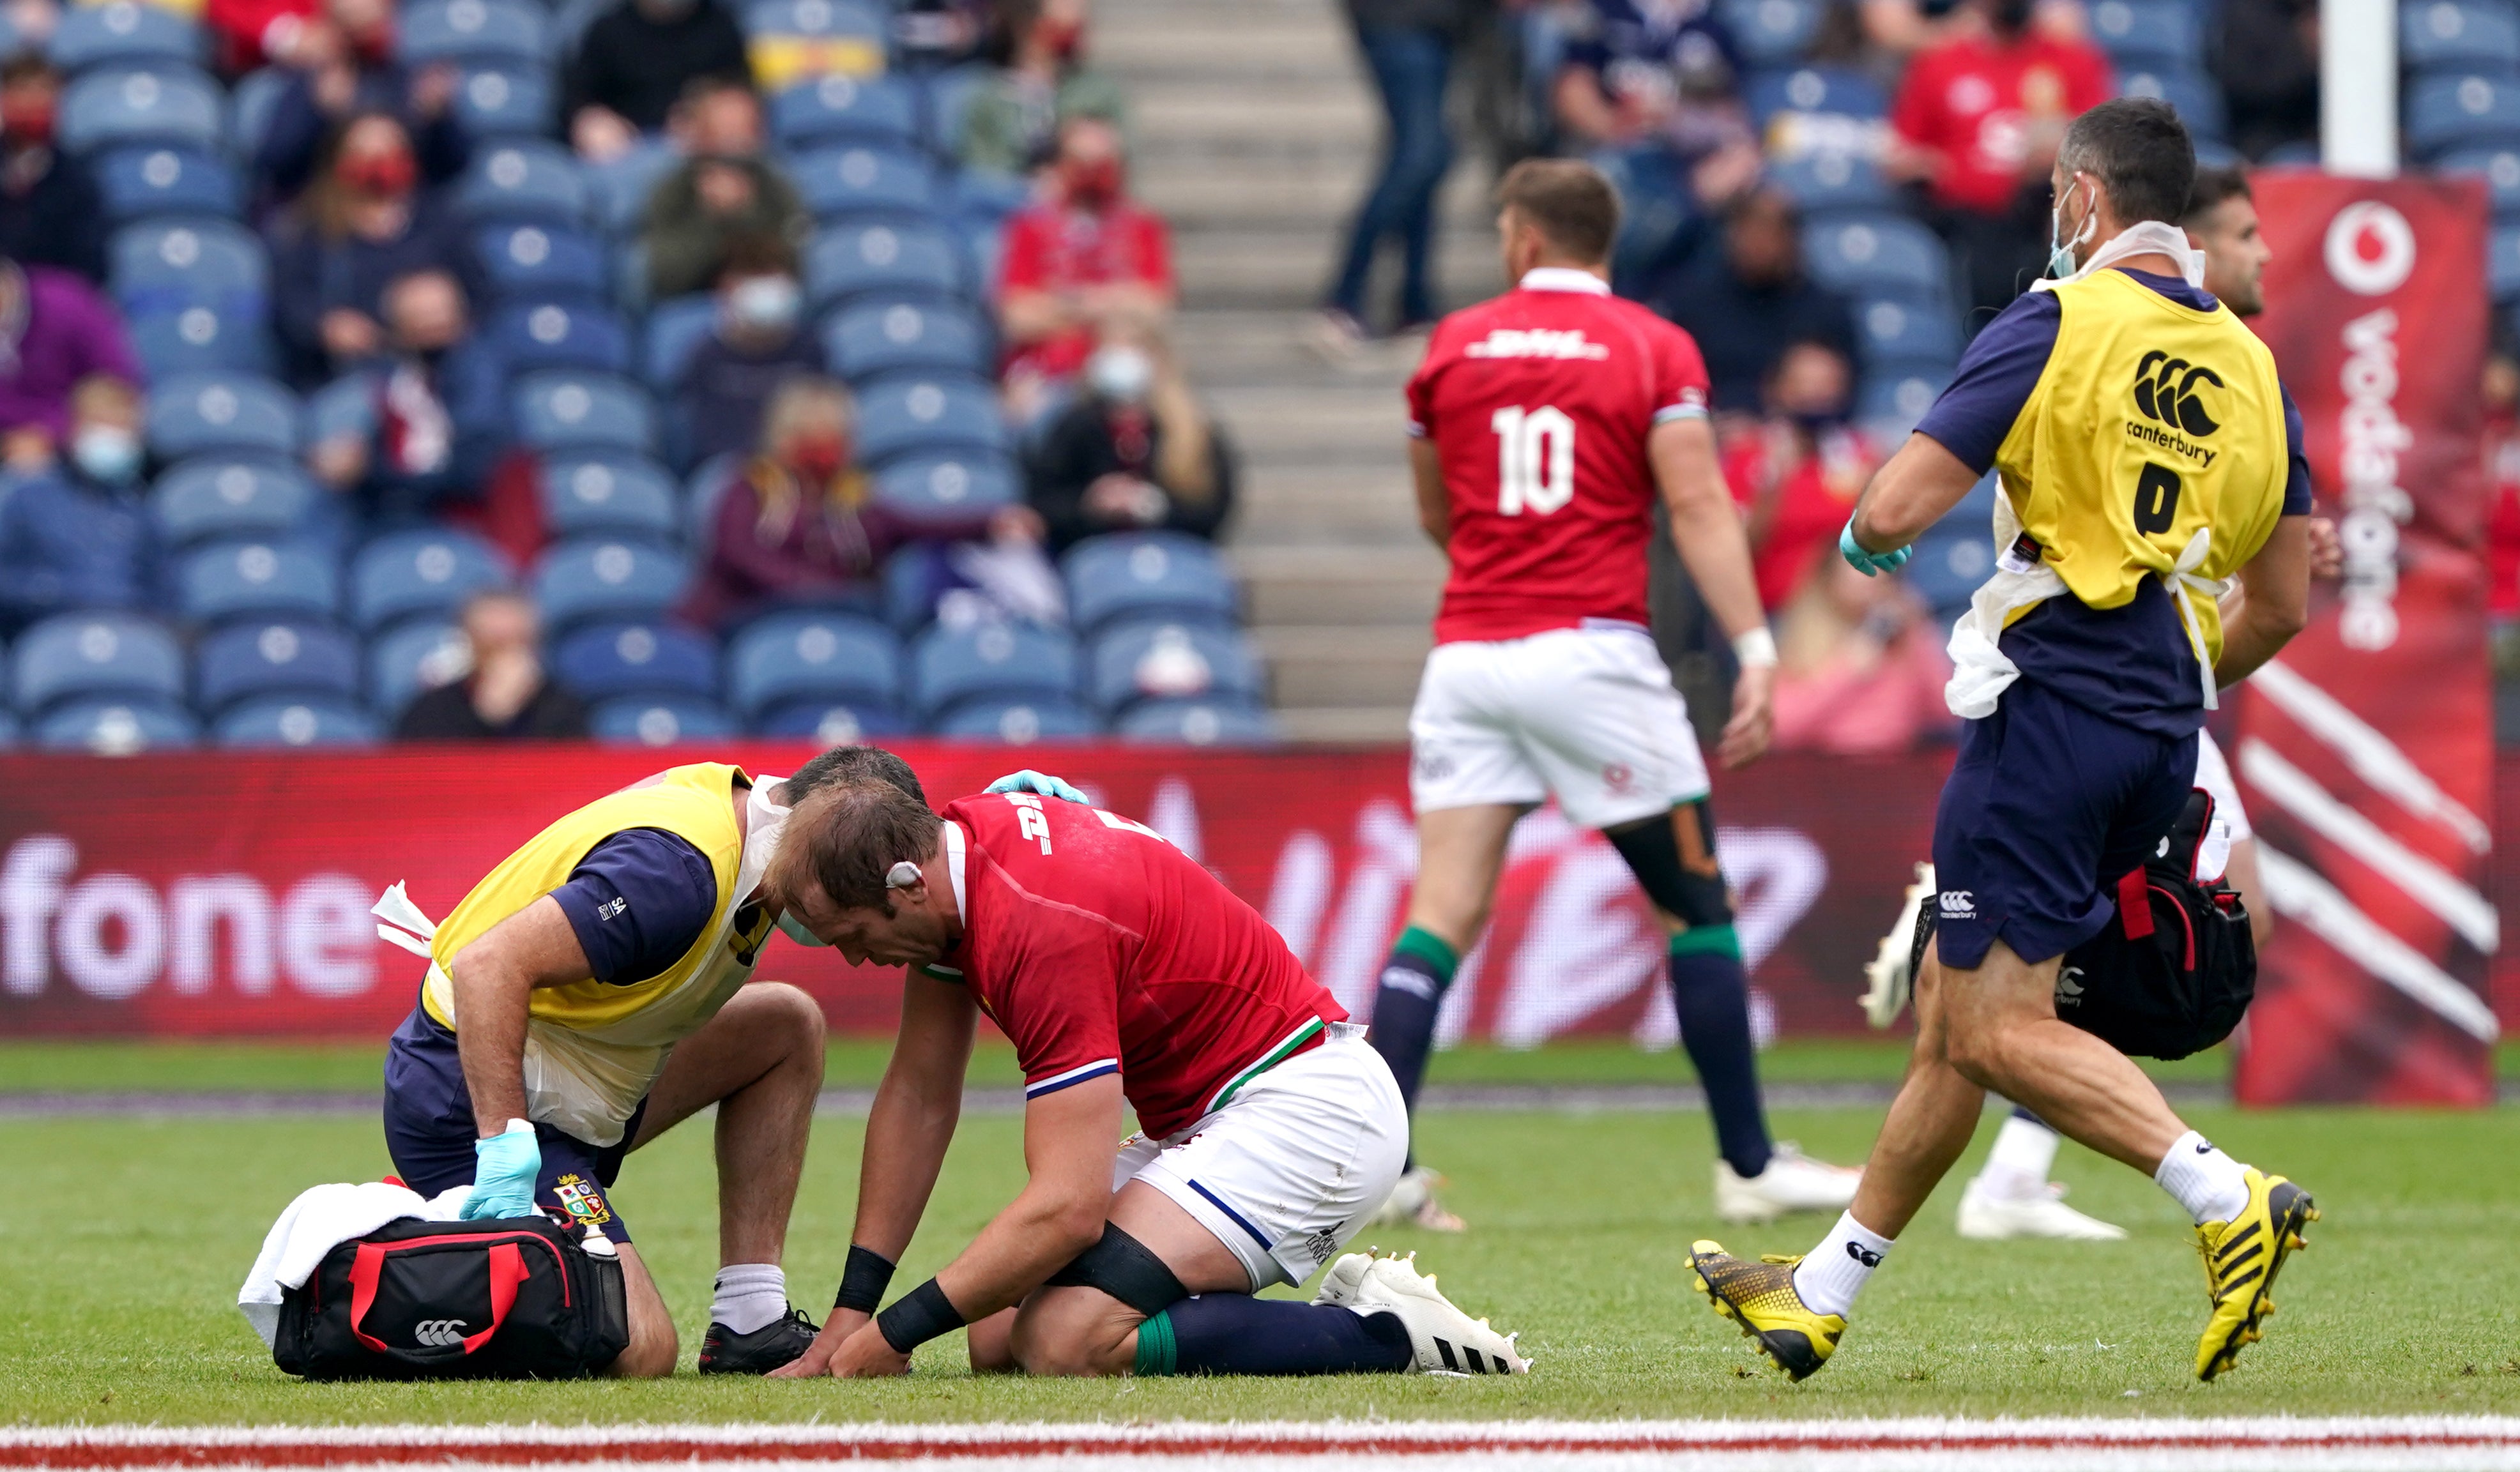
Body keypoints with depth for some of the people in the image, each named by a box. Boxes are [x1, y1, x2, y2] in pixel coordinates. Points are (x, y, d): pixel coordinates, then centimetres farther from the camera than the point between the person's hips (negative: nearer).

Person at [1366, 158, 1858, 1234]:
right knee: (1697, 904, 8)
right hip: (1591, 651, -3)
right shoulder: (1654, 349, 1)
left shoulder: (1452, 346, 9)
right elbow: (1698, 507, -9)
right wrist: (1756, 652, -11)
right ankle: (1750, 1166, 10)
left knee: (1443, 914, 0)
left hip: (1466, 652, 3)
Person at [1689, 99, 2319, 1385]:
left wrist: (1865, 533, 11)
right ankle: (1819, 1299, 22)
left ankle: (2229, 1200, -25)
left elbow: (1892, 513, -13)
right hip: (2163, 735, 8)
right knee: (1953, 1012, 15)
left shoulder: (2055, 327, -8)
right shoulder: (2249, 365, 12)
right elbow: (2280, 607, 16)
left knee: (1998, 1029, -8)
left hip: (2054, 702, -8)